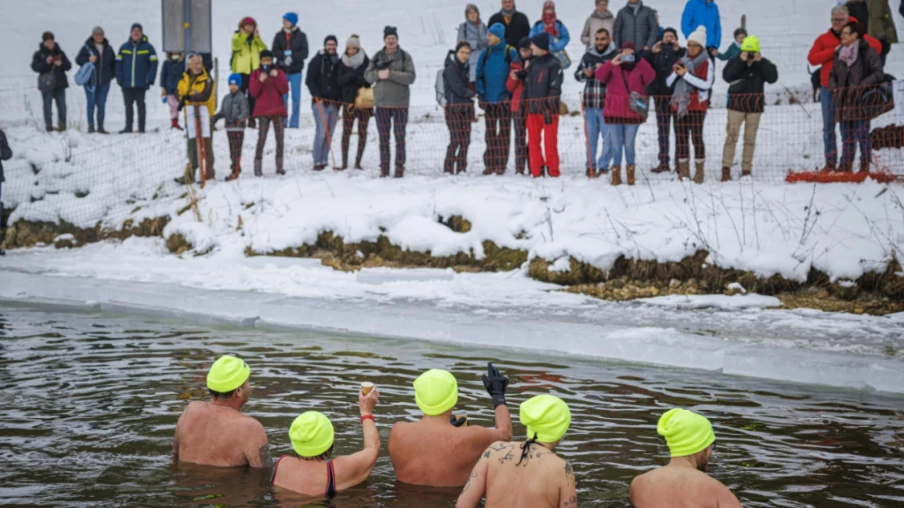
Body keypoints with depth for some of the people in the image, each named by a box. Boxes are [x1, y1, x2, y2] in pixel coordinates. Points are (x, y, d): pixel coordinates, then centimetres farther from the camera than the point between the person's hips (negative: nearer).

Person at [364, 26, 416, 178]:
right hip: (381, 102, 3)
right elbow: (367, 75, 7)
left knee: (400, 136, -2)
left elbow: (411, 76, -11)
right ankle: (384, 168, 12)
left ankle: (400, 167, 2)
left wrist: (391, 74, -20)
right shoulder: (377, 57, 9)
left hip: (399, 102, -3)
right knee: (383, 137, 7)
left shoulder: (405, 56, -2)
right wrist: (378, 74, -14)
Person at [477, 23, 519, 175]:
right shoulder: (485, 54, 6)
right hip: (489, 99, 3)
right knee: (490, 133, 6)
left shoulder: (510, 53, -4)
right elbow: (479, 75, 8)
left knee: (504, 132, 1)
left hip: (504, 98, -3)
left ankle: (501, 164, 5)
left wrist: (510, 94, -9)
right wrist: (481, 94, -1)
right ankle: (489, 164, 9)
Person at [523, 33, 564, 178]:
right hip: (533, 109, 6)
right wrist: (524, 101, 11)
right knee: (533, 141, 5)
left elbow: (555, 89, -9)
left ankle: (552, 170, 6)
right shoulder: (532, 64, 17)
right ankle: (536, 171, 10)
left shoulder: (553, 64, -5)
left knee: (550, 142, -2)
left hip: (548, 110, -6)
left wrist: (549, 109, -16)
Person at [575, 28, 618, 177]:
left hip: (608, 104, -4)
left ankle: (603, 165, 11)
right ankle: (590, 166, 17)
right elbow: (577, 75, 18)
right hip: (590, 103, 4)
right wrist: (585, 74, -4)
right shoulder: (588, 55, 11)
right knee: (591, 137, 10)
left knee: (608, 137, 1)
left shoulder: (616, 55, -3)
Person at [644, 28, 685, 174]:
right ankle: (663, 163, 7)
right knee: (662, 130, 5)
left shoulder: (681, 52, 6)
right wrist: (651, 52, -18)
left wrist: (679, 50, -24)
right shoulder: (657, 53, 12)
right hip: (660, 95, 3)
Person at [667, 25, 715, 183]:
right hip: (680, 104, 5)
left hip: (697, 105, -5)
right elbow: (669, 82, 12)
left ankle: (699, 172, -4)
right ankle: (684, 171, 10)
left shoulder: (706, 63, 0)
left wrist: (686, 74, -16)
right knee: (681, 138, 4)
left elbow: (706, 84, -14)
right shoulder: (682, 61, 15)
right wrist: (676, 72, -8)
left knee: (697, 137, -9)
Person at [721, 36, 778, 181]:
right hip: (736, 104, -2)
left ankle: (746, 170, 10)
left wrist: (761, 62, -16)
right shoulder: (735, 61, 2)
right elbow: (727, 76, -14)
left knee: (750, 139, 4)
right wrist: (740, 62, -19)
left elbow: (773, 78, -9)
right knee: (731, 135, -9)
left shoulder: (763, 64, 6)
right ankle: (726, 168, -8)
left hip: (755, 106, 2)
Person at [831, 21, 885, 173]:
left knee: (862, 134, -4)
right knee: (847, 136, 8)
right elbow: (833, 74, 24)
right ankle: (846, 164, 12)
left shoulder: (867, 52, -4)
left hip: (861, 100, -5)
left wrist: (861, 85, -17)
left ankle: (865, 165, 3)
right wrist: (834, 87, 4)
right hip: (843, 101, 5)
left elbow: (878, 74, -8)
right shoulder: (840, 54, 14)